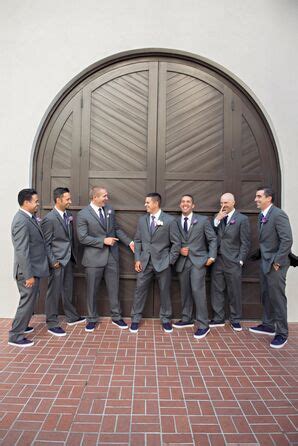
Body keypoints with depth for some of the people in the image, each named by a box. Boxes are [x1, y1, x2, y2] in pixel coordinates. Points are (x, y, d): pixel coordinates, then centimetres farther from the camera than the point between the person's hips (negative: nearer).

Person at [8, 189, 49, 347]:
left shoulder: (29, 218, 7)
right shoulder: (21, 221, -23)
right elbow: (22, 252, -25)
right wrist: (29, 275, -22)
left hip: (33, 268, 9)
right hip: (28, 270, -9)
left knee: (28, 301, 22)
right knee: (27, 302, 2)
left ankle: (21, 325, 40)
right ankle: (15, 336, 17)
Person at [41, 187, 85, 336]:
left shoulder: (68, 215, 6)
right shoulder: (49, 219, -16)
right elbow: (46, 244, -14)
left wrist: (72, 255, 10)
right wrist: (53, 261, -15)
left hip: (68, 259, 7)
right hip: (57, 261, -7)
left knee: (68, 290, 20)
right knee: (54, 292, 5)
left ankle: (72, 317, 35)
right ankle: (52, 324, 19)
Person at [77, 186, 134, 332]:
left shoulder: (110, 210, 5)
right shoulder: (83, 214, -10)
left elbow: (116, 229, 12)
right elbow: (82, 238, -14)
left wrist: (129, 242, 1)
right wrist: (103, 241, -18)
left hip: (112, 255, 4)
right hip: (94, 257, -4)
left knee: (114, 288, 12)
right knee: (92, 290, 10)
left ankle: (116, 317, 28)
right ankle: (92, 319, 28)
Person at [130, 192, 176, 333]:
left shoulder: (170, 220, -6)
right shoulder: (142, 220, 6)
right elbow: (138, 240, 9)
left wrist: (170, 260, -6)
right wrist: (137, 259, 2)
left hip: (162, 262, -3)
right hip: (145, 262, 3)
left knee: (165, 291, 9)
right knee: (140, 290, 7)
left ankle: (165, 319, 28)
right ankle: (135, 319, 23)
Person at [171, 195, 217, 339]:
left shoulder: (203, 220, 0)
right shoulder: (175, 222, 7)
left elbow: (212, 239, 2)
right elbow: (174, 241, 9)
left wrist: (211, 256, -7)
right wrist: (179, 250, -10)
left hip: (198, 260, -4)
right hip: (182, 261, 4)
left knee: (197, 291, -11)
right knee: (185, 291, 12)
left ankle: (203, 325, 0)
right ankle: (186, 319, 28)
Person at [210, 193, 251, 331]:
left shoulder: (242, 219, -3)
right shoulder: (218, 218, 11)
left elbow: (245, 243, -4)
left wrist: (240, 261, -9)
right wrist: (216, 220, -8)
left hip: (232, 262, -4)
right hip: (217, 260, 4)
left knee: (234, 292, 6)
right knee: (216, 290, 8)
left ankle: (235, 319, 22)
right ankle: (218, 318, 21)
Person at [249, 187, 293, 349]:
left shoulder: (278, 214, -17)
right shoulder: (262, 215, 10)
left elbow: (287, 240, -21)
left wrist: (277, 261, -18)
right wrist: (263, 259, 9)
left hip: (275, 264, -8)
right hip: (264, 262, 9)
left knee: (277, 298, 0)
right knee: (266, 296, 17)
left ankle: (282, 333, 15)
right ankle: (268, 325, 32)